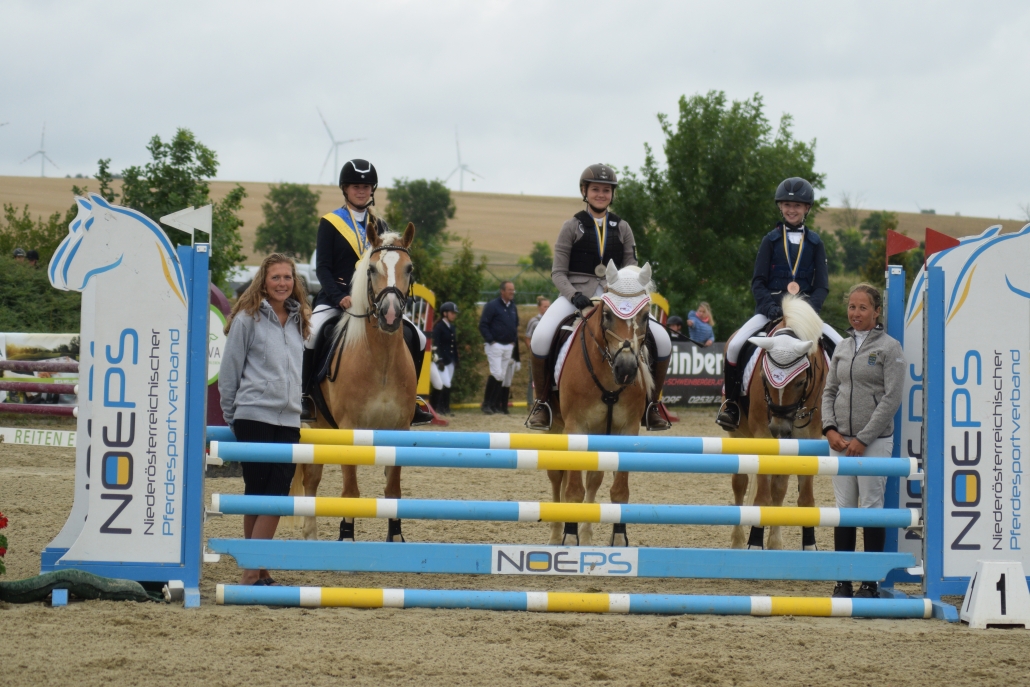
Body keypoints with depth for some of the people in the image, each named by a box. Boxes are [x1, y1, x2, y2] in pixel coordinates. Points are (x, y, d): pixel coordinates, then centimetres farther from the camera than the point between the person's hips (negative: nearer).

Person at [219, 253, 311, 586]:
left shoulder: (297, 321, 13)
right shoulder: (248, 318, -4)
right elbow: (229, 371, -1)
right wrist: (231, 418, 1)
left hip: (288, 421, 5)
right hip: (254, 418, -5)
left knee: (277, 496, -2)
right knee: (257, 494, -4)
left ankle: (254, 569, 0)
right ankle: (254, 571, 0)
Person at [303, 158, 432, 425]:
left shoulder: (379, 225, 13)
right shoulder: (330, 223, 0)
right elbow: (322, 268, -6)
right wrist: (339, 297, -21)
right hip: (336, 298, -4)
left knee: (416, 339, -5)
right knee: (310, 335, -30)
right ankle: (305, 396, -16)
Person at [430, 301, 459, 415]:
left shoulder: (452, 328, 16)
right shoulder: (438, 327, -8)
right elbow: (436, 345, -14)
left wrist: (455, 360, 13)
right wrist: (439, 361, -18)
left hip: (450, 361, 8)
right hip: (441, 361, -7)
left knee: (447, 385, 6)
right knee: (446, 384, -11)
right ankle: (444, 407, -3)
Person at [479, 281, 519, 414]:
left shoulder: (513, 307, 12)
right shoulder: (492, 306, -9)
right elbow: (483, 325, -11)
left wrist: (514, 341, 11)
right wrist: (490, 341, -15)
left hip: (509, 347, 7)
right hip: (495, 345, -7)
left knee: (503, 376, 6)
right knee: (497, 374, -15)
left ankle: (496, 404, 11)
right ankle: (487, 403, -6)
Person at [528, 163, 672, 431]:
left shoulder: (622, 228, 13)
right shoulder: (573, 226, 6)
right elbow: (558, 272, 2)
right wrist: (574, 296, -17)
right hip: (576, 294, -2)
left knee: (662, 340, -16)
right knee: (542, 336, -32)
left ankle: (651, 404, 3)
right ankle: (541, 402, -12)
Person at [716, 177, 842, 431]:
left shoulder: (815, 243, 9)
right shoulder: (771, 240, 6)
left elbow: (822, 285, 5)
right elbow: (757, 282, 3)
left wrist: (809, 308, -14)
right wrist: (770, 306, -16)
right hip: (771, 308, -1)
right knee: (735, 345, -24)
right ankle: (731, 402, -6)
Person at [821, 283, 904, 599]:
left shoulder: (889, 348, -5)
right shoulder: (842, 348, 12)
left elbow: (891, 399, -11)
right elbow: (829, 390, 14)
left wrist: (863, 439, -14)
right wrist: (830, 429, -4)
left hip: (874, 441, -5)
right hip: (841, 440, 5)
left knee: (871, 508, -3)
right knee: (844, 508, 6)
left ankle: (870, 583, 3)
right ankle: (843, 581, 11)